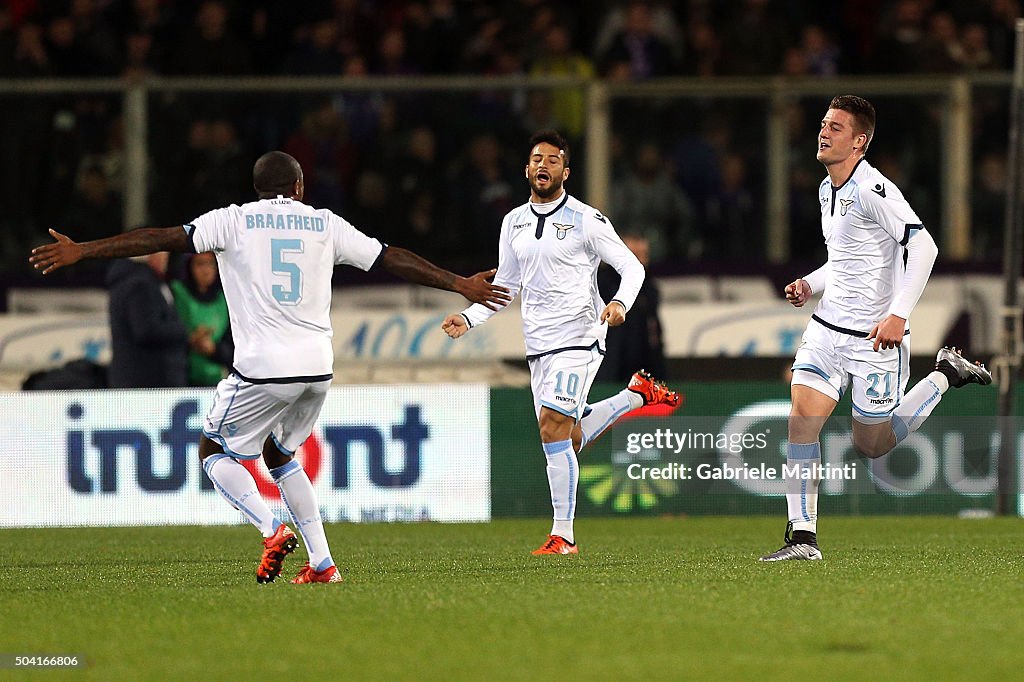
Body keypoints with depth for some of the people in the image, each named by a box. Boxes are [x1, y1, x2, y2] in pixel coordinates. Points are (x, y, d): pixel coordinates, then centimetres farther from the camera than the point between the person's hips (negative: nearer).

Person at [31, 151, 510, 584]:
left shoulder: (235, 221, 3)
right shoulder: (325, 224, 11)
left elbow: (165, 238, -5)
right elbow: (391, 259, 15)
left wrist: (81, 251, -3)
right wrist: (460, 284, 25)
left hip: (263, 367, -5)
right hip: (318, 367, 5)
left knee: (215, 450, 13)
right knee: (279, 453, 24)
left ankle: (272, 531, -10)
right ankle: (322, 563, 14)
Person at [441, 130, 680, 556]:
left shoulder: (586, 220, -5)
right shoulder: (513, 222, 12)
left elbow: (632, 267, -2)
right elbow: (505, 285, 21)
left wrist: (620, 303, -22)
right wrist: (468, 318, 7)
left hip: (579, 337, -7)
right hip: (538, 345, 7)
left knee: (553, 429, -19)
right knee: (570, 439, 8)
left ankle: (563, 535, -13)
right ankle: (637, 394, 33)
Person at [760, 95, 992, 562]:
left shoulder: (873, 189, -17)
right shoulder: (827, 190, 12)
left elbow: (922, 245, -24)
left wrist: (899, 314, -28)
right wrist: (810, 284, 8)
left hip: (875, 336, -7)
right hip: (827, 329, 7)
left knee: (873, 444, 4)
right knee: (801, 422, -8)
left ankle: (945, 376, 22)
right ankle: (802, 537, -7)